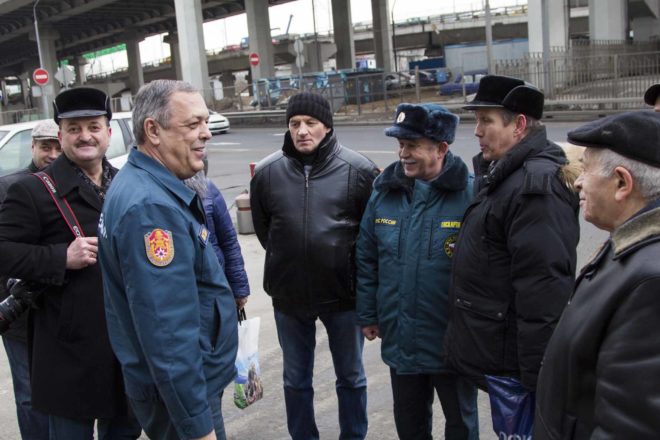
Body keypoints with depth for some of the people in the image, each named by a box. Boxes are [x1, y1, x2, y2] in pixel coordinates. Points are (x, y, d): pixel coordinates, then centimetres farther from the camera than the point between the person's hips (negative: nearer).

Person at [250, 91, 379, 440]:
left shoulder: (358, 170, -11)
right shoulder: (267, 171, -5)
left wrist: (352, 265, 2)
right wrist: (289, 260, 10)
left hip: (343, 293, -1)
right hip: (289, 295, 2)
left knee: (351, 377, 17)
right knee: (296, 380, 18)